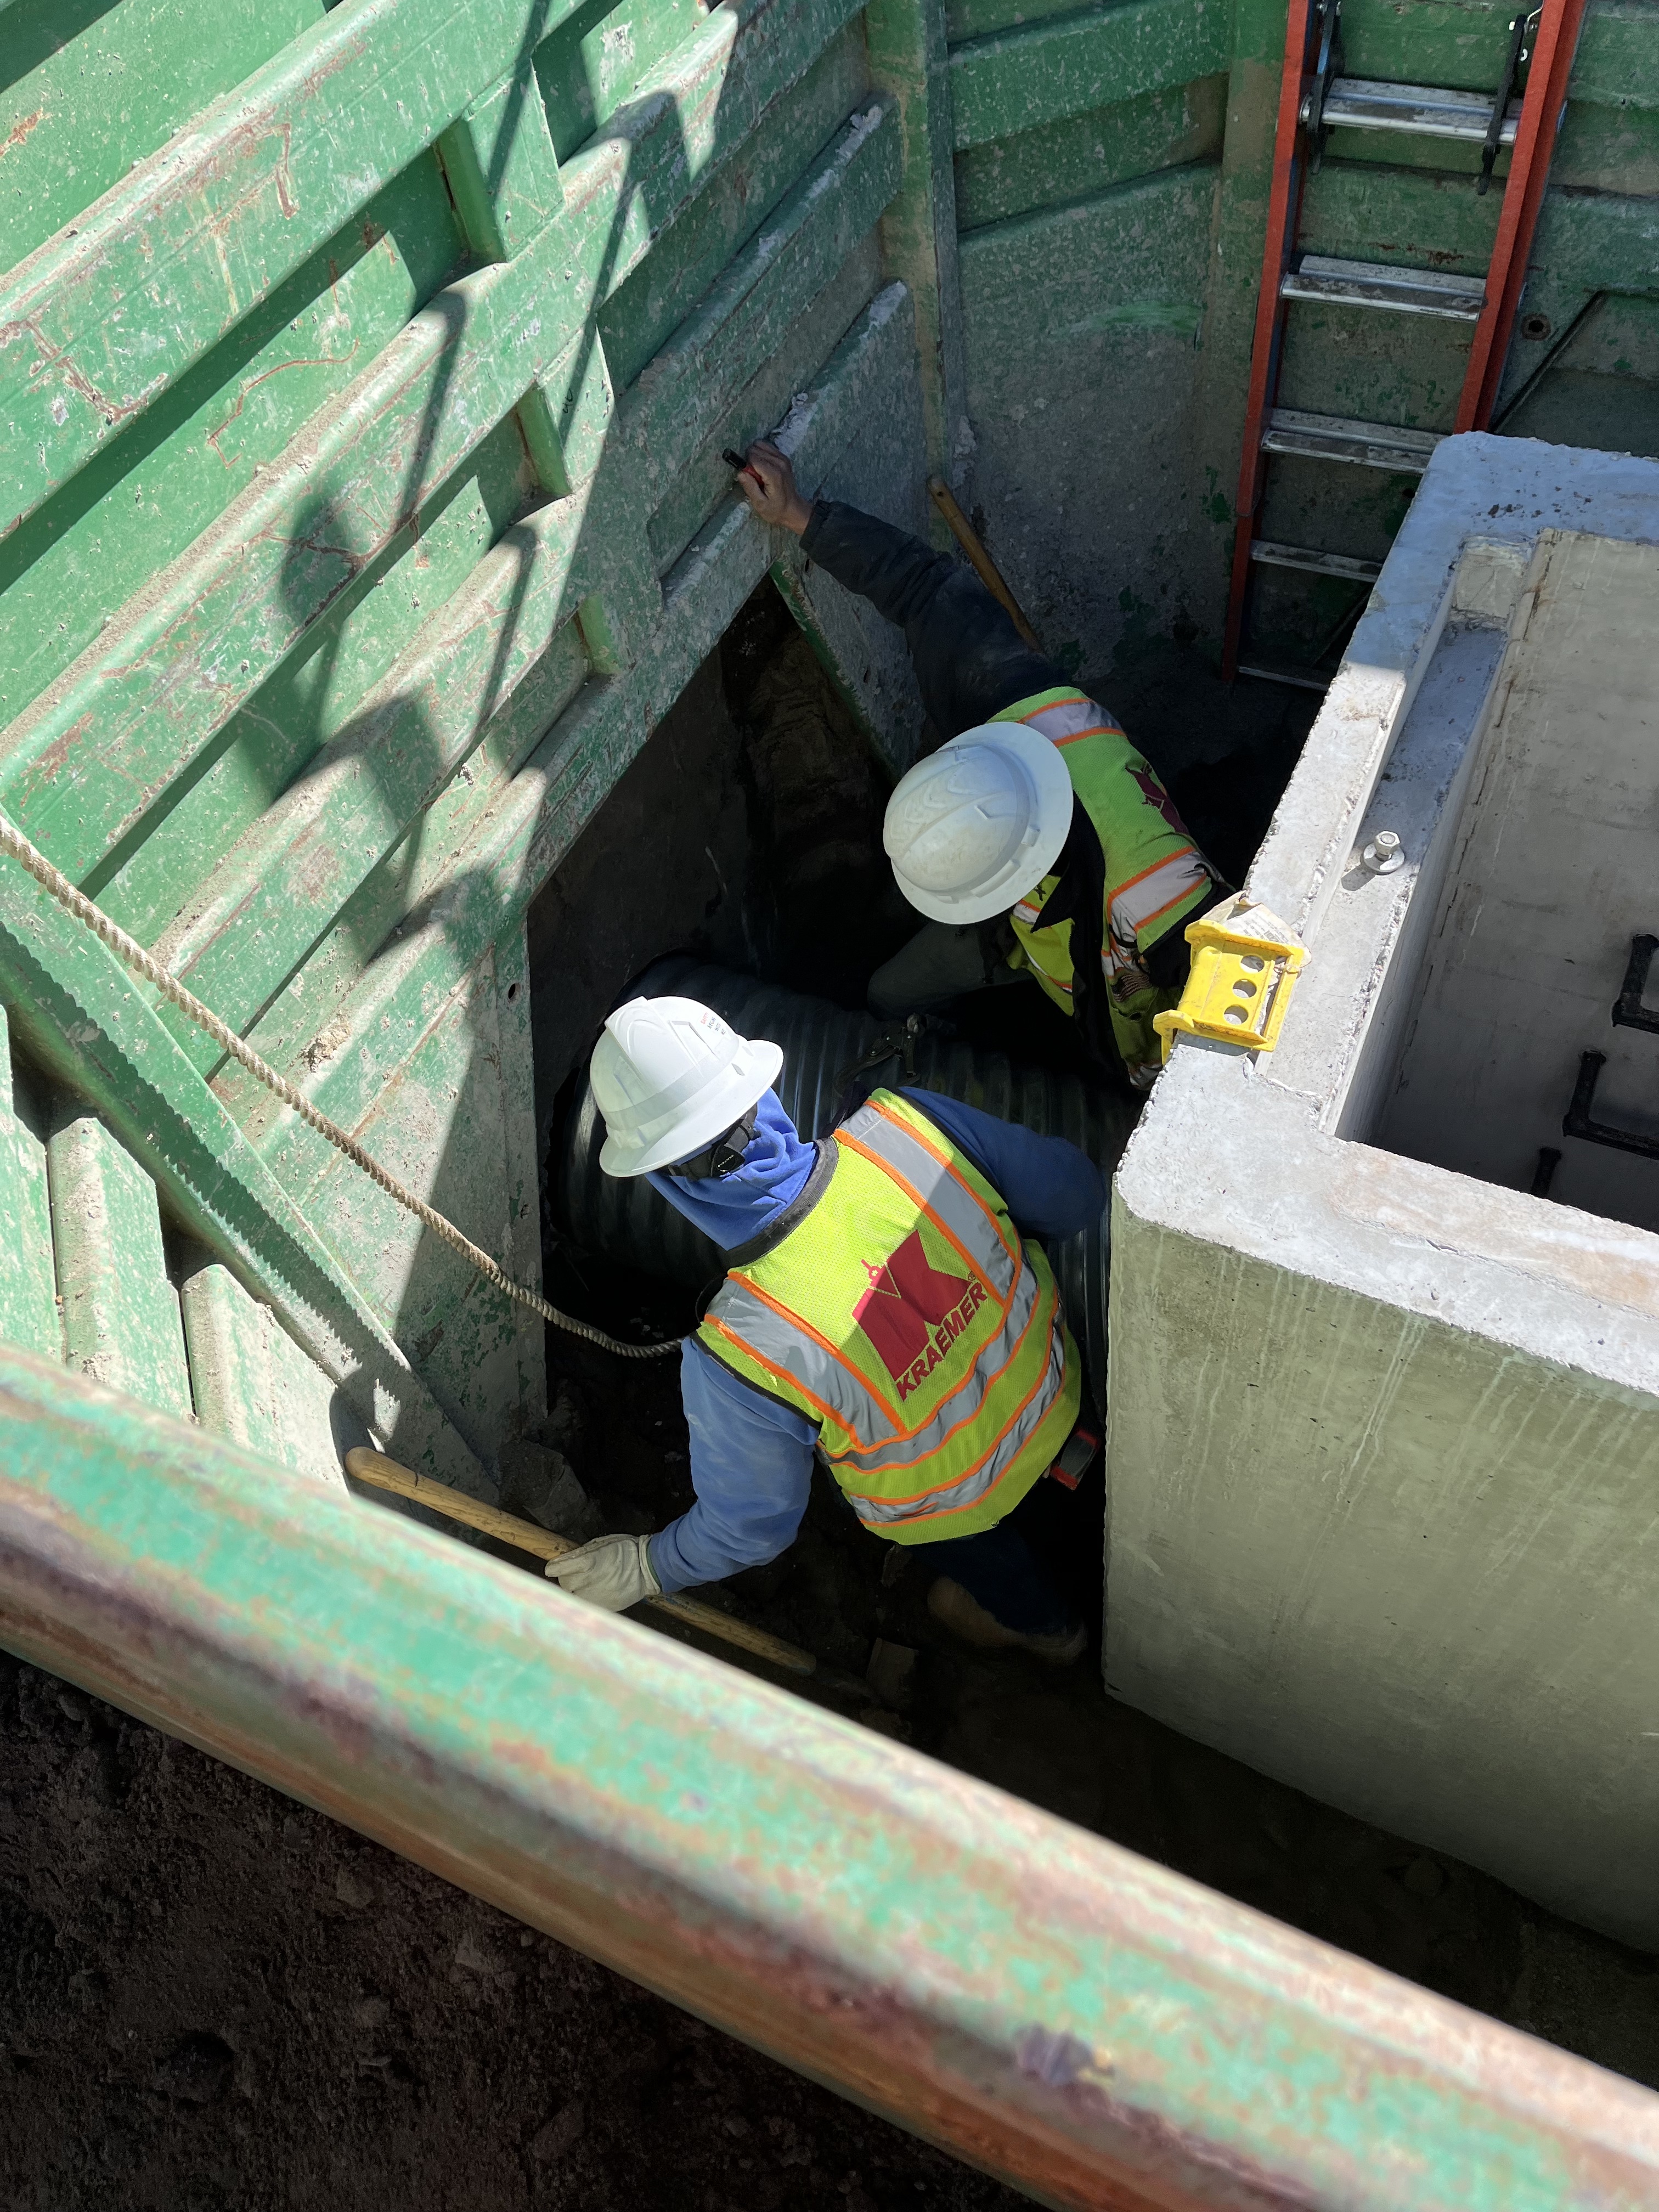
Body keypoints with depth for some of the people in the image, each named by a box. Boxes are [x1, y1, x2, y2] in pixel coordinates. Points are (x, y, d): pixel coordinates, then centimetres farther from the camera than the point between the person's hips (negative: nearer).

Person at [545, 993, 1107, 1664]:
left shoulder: (736, 1351, -35)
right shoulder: (900, 1123, -30)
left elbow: (749, 1526, -16)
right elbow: (1076, 1194, -14)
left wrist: (644, 1569, 4)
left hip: (955, 1497, -4)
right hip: (1061, 1396, 4)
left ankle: (1038, 1620, 54)